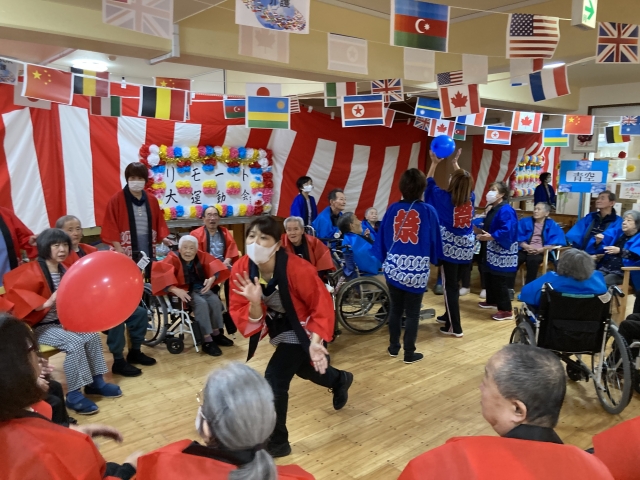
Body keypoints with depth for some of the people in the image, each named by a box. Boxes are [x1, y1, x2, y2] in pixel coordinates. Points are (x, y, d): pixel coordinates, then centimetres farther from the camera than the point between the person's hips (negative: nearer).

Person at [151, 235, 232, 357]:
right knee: (201, 303, -30)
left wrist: (212, 279, -23)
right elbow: (159, 273, -28)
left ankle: (216, 333, -5)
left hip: (201, 288, 5)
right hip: (184, 291, -5)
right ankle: (207, 341, -25)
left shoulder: (201, 256, 0)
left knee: (215, 300, -21)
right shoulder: (173, 259, -14)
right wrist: (175, 290, -41)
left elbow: (214, 265, -1)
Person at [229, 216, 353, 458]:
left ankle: (276, 442, 12)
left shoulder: (297, 269, -35)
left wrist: (315, 341, -34)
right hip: (278, 326, 7)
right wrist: (254, 303, -41)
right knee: (303, 368, 30)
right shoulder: (241, 270, -22)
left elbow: (322, 306, -24)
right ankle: (341, 379, 64)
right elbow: (240, 313, -19)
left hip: (301, 327, -6)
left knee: (274, 381, -15)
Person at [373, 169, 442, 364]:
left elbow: (382, 238, 5)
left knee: (395, 309, 17)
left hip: (393, 267, 3)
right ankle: (409, 353, 17)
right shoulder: (428, 211, -7)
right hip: (417, 269, -3)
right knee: (412, 313, 8)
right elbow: (434, 240, 1)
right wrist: (433, 259, 18)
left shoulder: (393, 209, -1)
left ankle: (393, 347, 29)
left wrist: (385, 259, 17)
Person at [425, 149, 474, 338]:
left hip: (449, 248, -5)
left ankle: (455, 327, 3)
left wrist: (434, 163, 16)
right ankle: (449, 316, 34)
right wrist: (455, 163, 28)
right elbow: (463, 181, 20)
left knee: (450, 286, 1)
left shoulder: (444, 197, -13)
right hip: (466, 248, 5)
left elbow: (429, 184, 5)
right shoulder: (471, 198, -2)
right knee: (453, 284, 19)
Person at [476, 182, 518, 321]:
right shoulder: (494, 209, 12)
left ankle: (506, 311, 3)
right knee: (489, 278, 19)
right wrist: (480, 231, 7)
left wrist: (490, 237, -34)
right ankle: (491, 301, 37)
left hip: (502, 253, -10)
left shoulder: (506, 211, -20)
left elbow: (507, 232, -30)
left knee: (500, 281, -6)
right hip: (492, 251, 10)